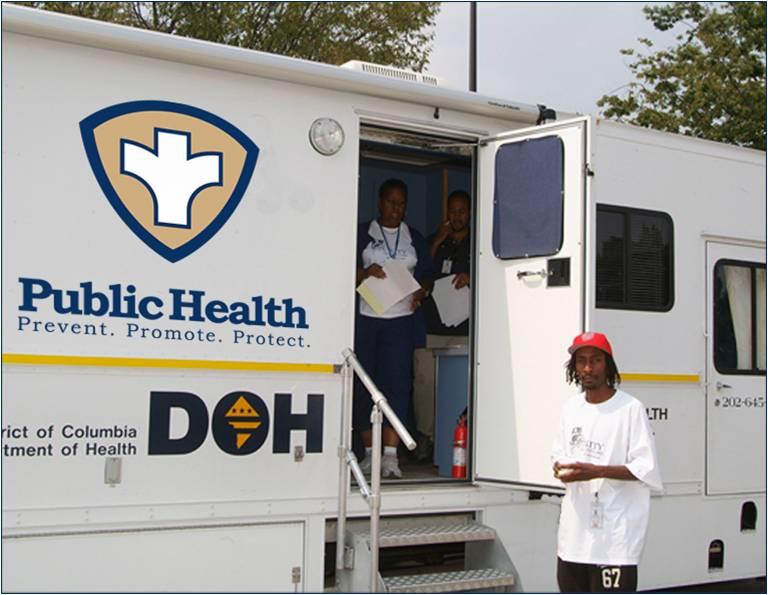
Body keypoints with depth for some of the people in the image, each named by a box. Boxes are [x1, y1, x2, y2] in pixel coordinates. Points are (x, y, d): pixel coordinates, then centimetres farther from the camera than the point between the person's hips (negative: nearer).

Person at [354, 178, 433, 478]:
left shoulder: (415, 238, 16)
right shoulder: (363, 234, 9)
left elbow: (426, 275, 16)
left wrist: (420, 292, -5)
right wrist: (365, 273, -17)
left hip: (401, 319, 1)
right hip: (366, 317, 0)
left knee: (397, 382, -10)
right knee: (364, 384, 0)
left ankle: (390, 455, -12)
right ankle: (369, 451, 11)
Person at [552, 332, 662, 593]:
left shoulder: (630, 408, -10)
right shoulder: (571, 406, 12)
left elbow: (647, 469, -12)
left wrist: (597, 471, -21)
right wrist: (560, 468, -4)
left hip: (615, 530, -7)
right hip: (574, 528, 7)